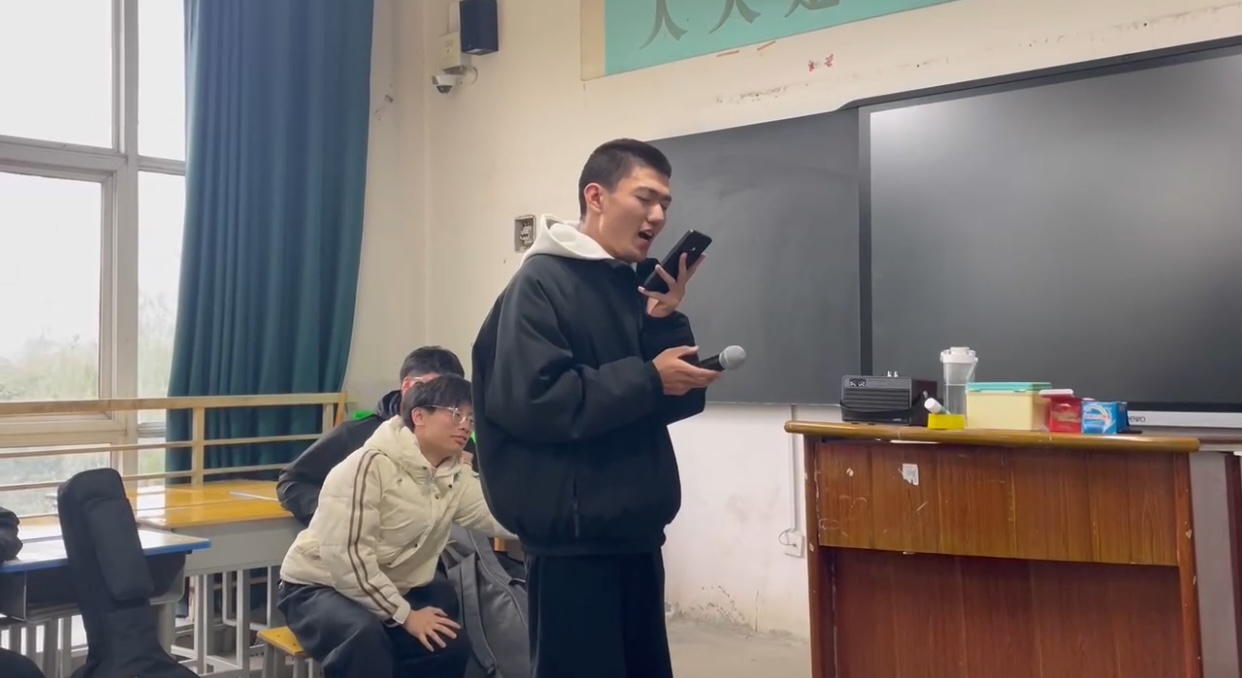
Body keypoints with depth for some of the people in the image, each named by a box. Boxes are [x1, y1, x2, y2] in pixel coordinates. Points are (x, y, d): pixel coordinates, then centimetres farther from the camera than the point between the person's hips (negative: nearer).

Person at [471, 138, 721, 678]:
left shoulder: (635, 285, 11)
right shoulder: (541, 283, -10)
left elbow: (677, 403, 8)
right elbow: (533, 401, -23)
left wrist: (667, 319, -6)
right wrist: (648, 379, -18)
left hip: (634, 532, 8)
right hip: (573, 537, -8)